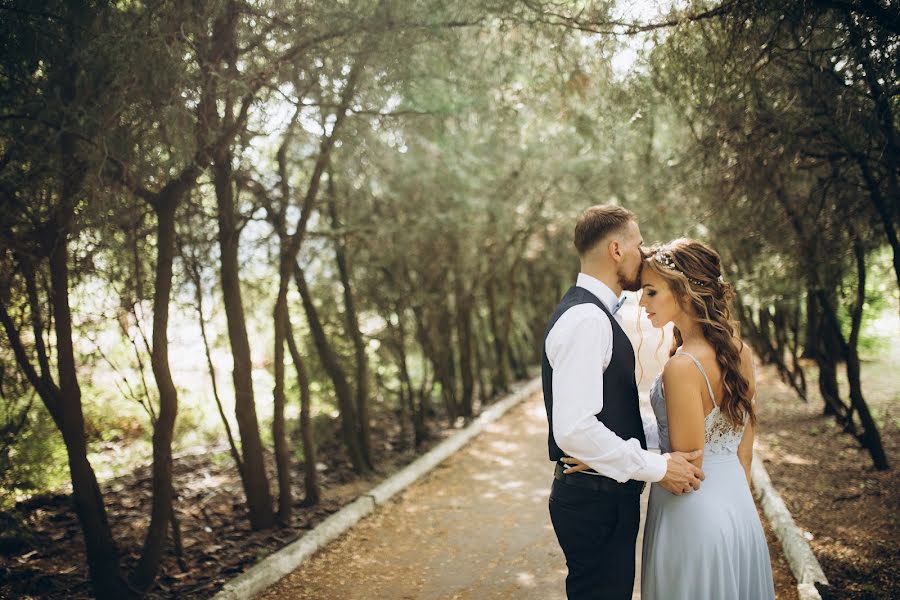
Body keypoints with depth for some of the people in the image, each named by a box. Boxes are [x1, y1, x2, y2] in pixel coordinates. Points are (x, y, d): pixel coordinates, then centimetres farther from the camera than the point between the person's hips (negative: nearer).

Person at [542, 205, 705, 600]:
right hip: (596, 501, -10)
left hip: (606, 495, 10)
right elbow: (574, 429, -29)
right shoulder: (586, 319, -21)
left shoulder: (594, 314, 13)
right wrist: (657, 468, -19)